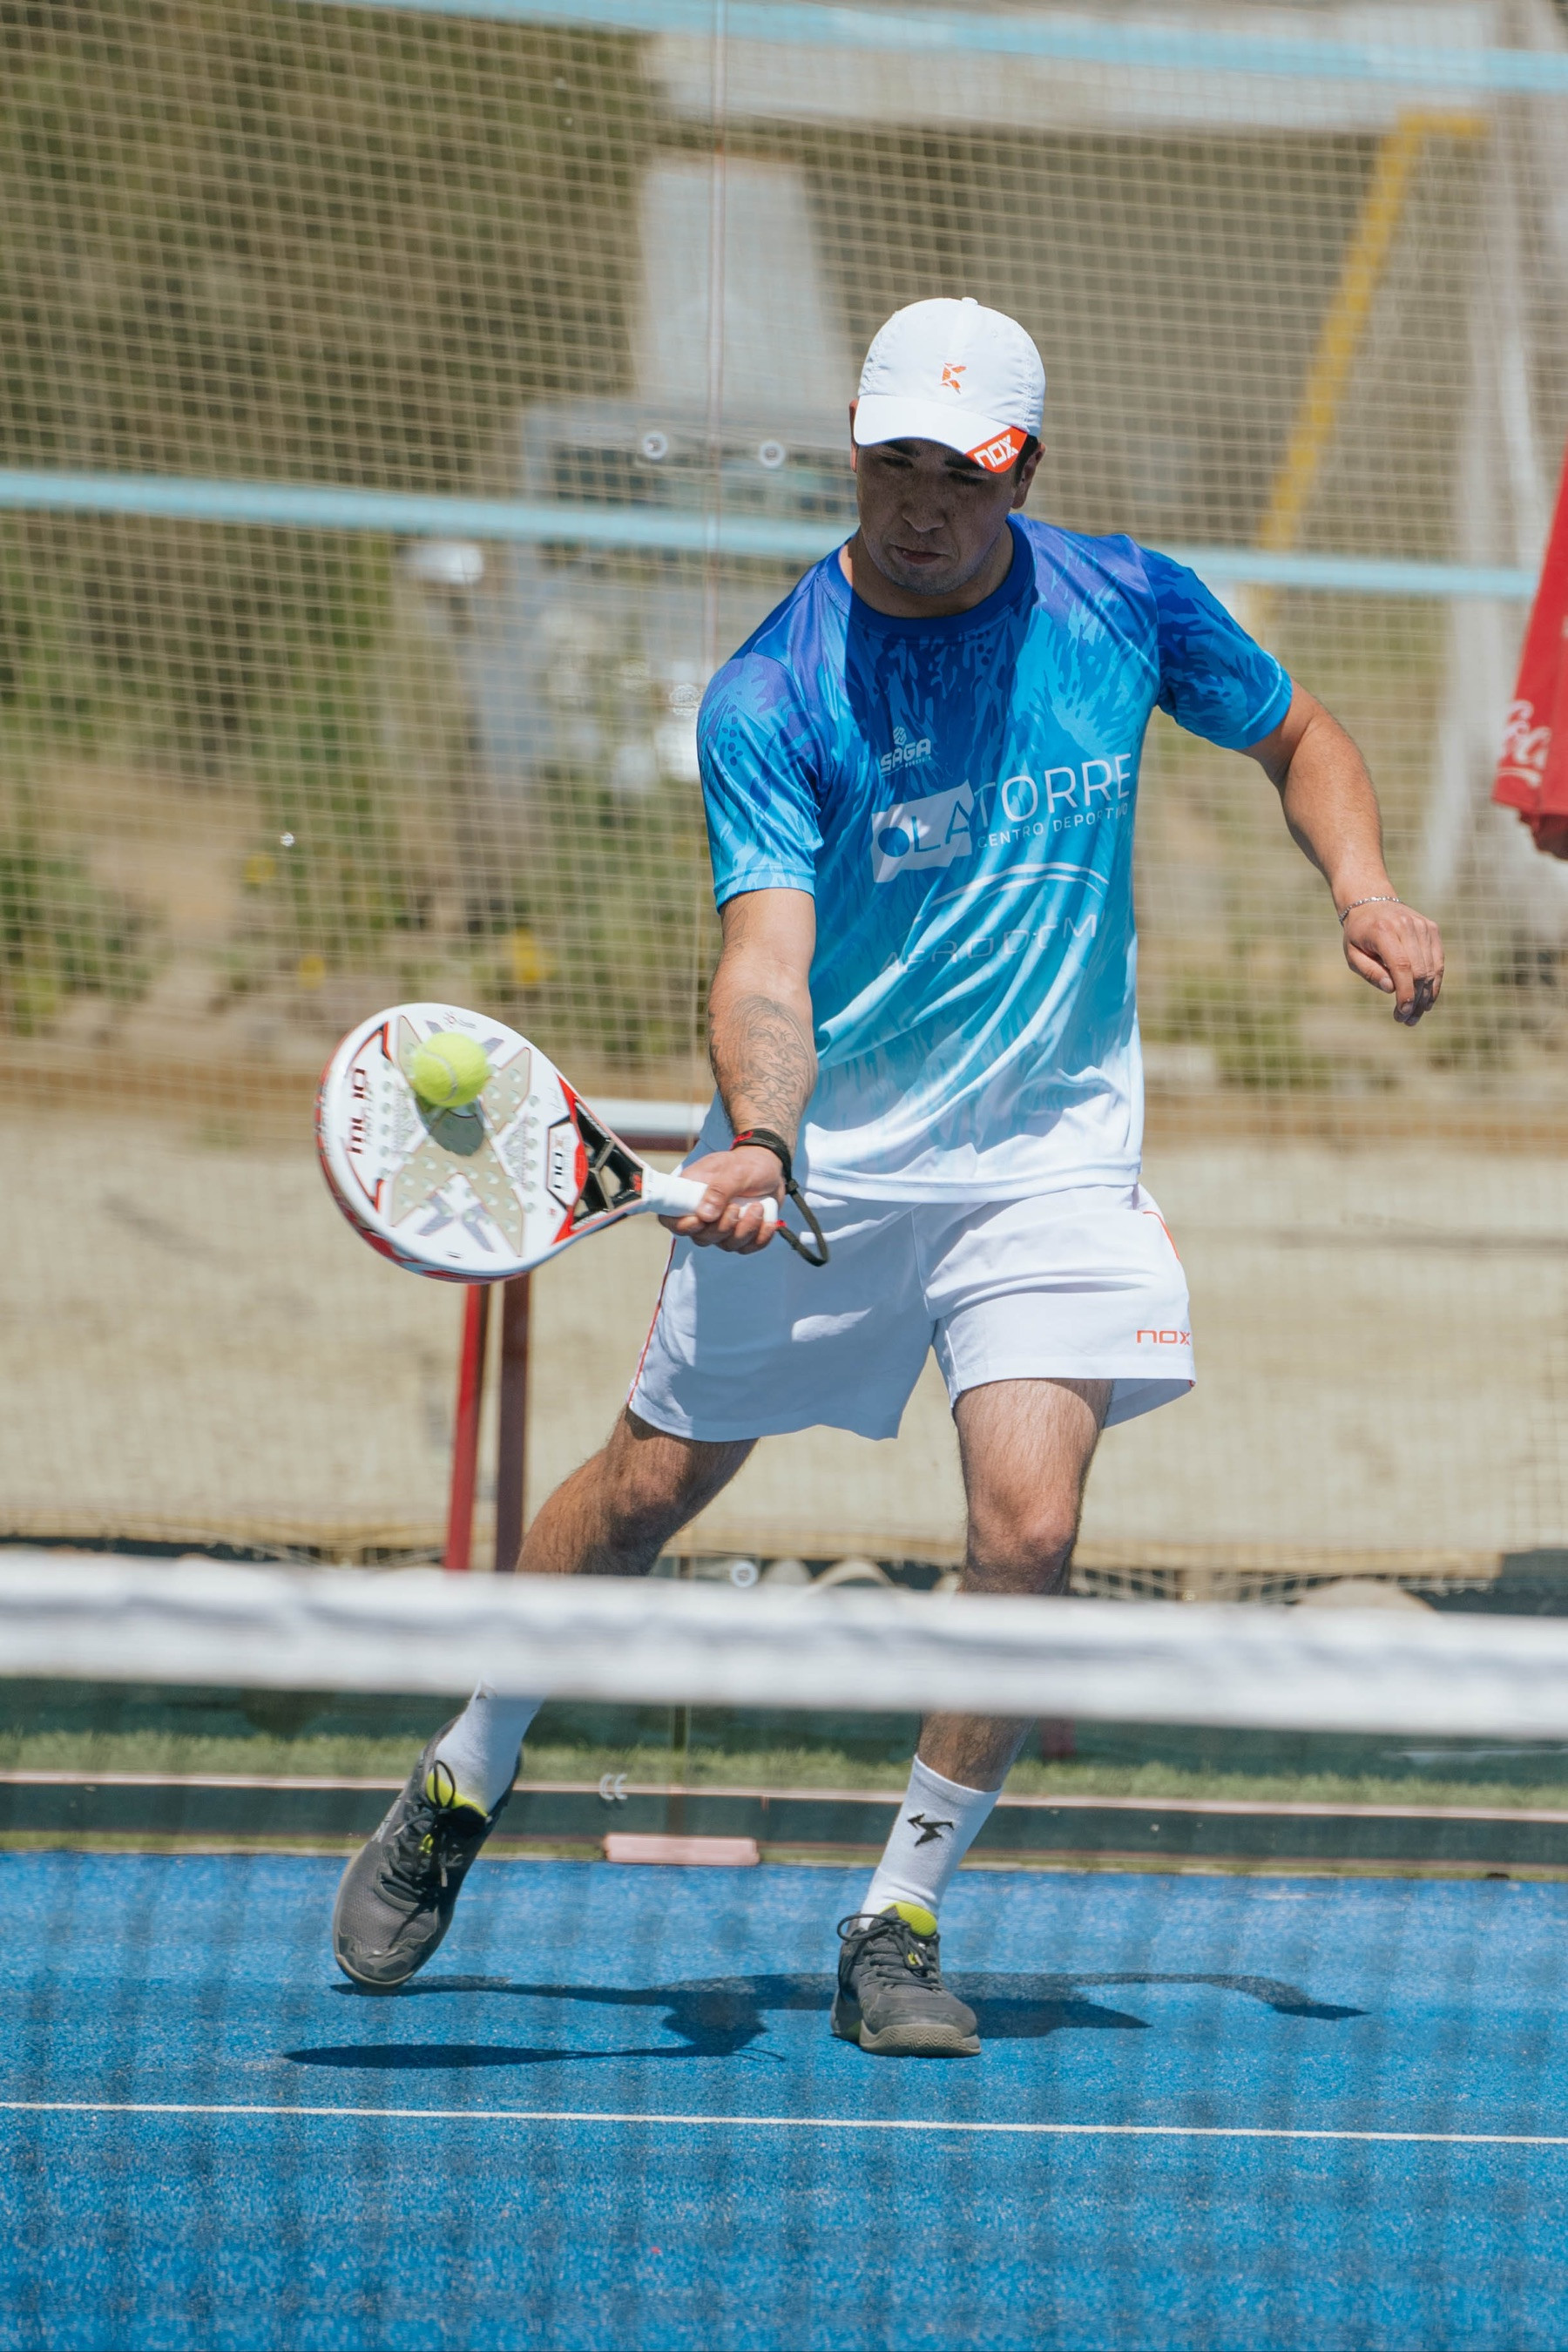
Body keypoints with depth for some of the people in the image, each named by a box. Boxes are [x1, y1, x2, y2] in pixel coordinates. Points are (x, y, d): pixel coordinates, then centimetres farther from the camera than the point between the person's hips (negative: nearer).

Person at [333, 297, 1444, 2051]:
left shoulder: (1126, 607, -4)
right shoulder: (769, 701, -14)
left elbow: (1296, 738, 15)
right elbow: (765, 959, -24)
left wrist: (1361, 887, -4)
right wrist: (762, 1139, -43)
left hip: (1049, 1156, 1)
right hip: (821, 1155, -1)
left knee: (1028, 1530, -16)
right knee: (648, 1491, 8)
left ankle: (899, 1931, -2)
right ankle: (456, 1790, 34)